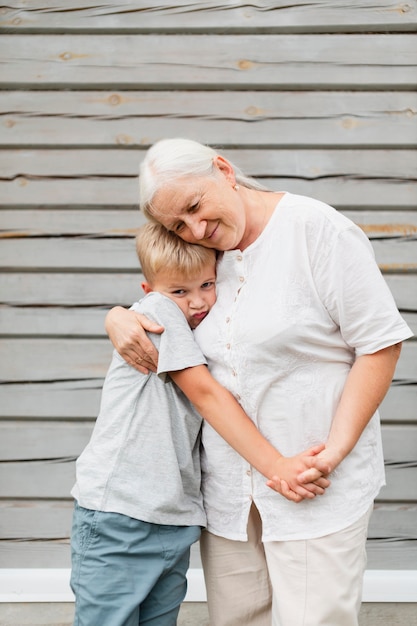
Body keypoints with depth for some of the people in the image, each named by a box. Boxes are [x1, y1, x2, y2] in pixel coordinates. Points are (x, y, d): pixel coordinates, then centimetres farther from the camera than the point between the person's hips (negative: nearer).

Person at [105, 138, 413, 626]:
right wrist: (117, 319, -2)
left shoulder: (316, 229, -11)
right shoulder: (203, 255, 7)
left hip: (317, 480, -5)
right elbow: (158, 305, 23)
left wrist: (335, 450, -17)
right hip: (228, 485, 6)